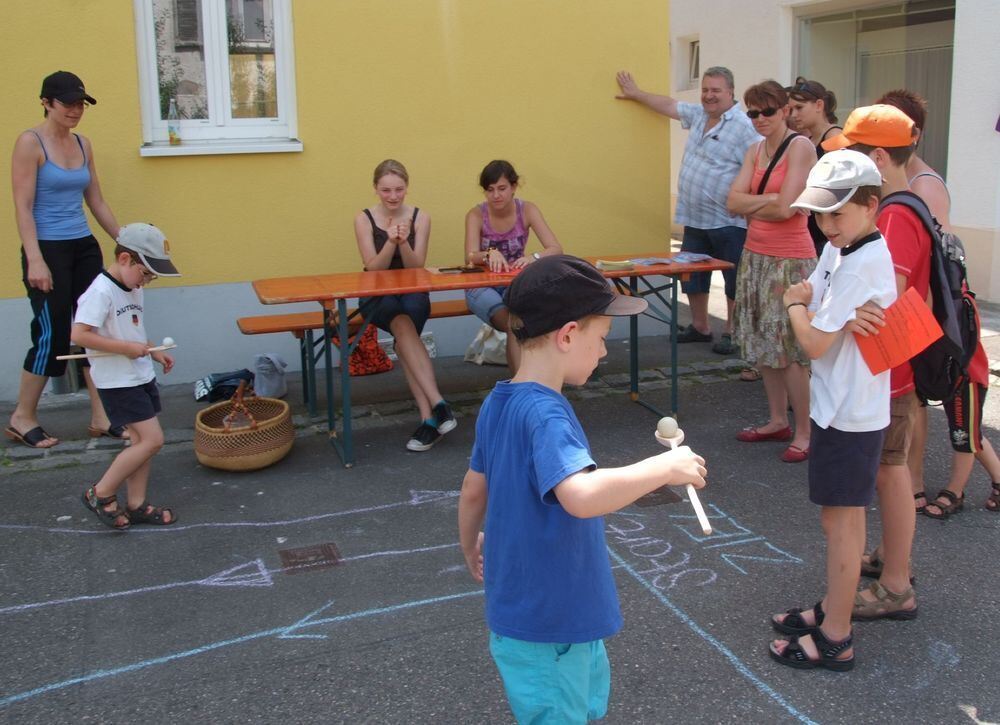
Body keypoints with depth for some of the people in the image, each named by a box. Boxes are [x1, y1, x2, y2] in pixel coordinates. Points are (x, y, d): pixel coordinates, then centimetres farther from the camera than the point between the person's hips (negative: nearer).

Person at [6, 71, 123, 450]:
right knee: (52, 335, -2)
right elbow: (23, 208, -14)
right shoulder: (30, 142, -9)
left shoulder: (83, 144, 10)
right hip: (48, 249, -7)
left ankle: (101, 417, 15)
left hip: (84, 247, 7)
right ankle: (22, 419, 15)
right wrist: (35, 261, -21)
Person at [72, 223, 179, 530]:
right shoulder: (101, 291, -19)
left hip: (141, 376, 9)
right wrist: (126, 348, -24)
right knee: (152, 439, -11)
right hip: (118, 383, -9)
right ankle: (101, 494, 4)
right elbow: (79, 334, -26)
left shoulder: (133, 289, 9)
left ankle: (136, 504, 22)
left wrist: (153, 351, 8)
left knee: (142, 441, 11)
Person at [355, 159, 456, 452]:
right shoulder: (364, 219, 0)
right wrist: (390, 242, -24)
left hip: (413, 293, 1)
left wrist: (404, 242, -24)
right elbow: (374, 268, -7)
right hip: (377, 296, -1)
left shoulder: (420, 218, 2)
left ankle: (428, 417, -34)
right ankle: (437, 405, -42)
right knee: (404, 325, -35)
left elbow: (416, 267, -4)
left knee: (404, 337, -33)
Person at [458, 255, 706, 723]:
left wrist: (470, 547, 30)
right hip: (547, 620, -9)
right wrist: (664, 467, -30)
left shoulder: (499, 403, 1)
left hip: (525, 605, 9)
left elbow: (473, 491, 13)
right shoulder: (545, 414, -27)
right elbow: (581, 495, -43)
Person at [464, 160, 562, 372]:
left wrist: (535, 257, -38)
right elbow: (470, 257, -22)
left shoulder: (527, 210, -7)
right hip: (482, 285, -2)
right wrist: (490, 254, -44)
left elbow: (556, 249, -16)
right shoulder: (476, 214, -10)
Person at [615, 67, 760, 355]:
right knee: (692, 275, 16)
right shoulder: (699, 114, 12)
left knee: (735, 280, 4)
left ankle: (732, 333, 15)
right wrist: (636, 93, 34)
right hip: (694, 220, 8)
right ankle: (700, 327, 30)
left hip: (728, 223, -8)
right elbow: (669, 105, 26)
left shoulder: (743, 126, -14)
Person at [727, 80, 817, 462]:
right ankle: (778, 421, 26)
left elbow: (785, 208, -18)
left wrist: (751, 207, -3)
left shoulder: (800, 146, -10)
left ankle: (803, 433, 5)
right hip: (756, 255, 8)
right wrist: (769, 200, -13)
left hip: (790, 259, -8)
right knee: (764, 344, 13)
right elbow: (734, 201, 1)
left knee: (790, 348, -5)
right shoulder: (755, 150, 11)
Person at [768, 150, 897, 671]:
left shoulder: (860, 265, -23)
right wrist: (806, 301, -9)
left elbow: (814, 342, -22)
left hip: (849, 412, -9)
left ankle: (835, 639, 11)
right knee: (840, 515, 19)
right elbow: (819, 315, 13)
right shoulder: (838, 248, 7)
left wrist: (795, 304, -4)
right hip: (838, 403, 9)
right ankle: (832, 609, 33)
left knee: (840, 517, 0)